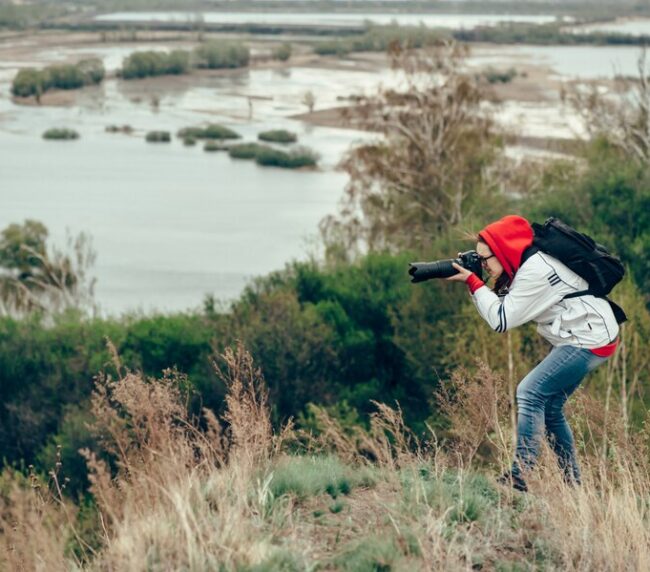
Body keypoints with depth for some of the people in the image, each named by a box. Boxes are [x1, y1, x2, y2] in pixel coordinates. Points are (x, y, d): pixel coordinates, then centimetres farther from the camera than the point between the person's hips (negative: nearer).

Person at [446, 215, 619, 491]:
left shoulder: (534, 271, -22)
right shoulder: (528, 263, 7)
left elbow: (501, 320, -20)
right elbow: (502, 307, 10)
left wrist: (473, 282, -15)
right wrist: (472, 280, -2)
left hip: (590, 340, -10)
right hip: (583, 336, 10)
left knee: (530, 392, -14)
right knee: (549, 407, 12)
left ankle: (518, 478, -16)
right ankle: (573, 482, 16)